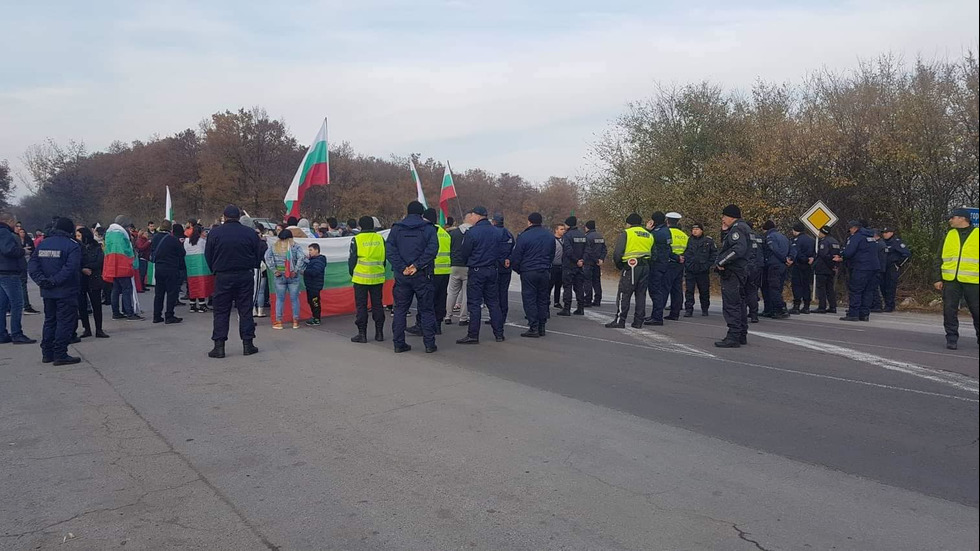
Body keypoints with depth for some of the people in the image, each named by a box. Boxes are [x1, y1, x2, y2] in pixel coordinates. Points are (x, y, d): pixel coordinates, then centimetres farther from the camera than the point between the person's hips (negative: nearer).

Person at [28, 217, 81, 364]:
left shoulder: (42, 244, 10)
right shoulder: (72, 245, -11)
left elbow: (32, 264, 2)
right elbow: (70, 268, -23)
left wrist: (41, 279, -6)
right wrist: (55, 281, -18)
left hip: (47, 292, 7)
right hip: (66, 291, -7)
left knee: (49, 320, 16)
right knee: (65, 322, -1)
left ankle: (47, 353, 20)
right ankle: (60, 355, -3)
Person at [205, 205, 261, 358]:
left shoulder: (214, 233, -4)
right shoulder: (250, 233, -2)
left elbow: (208, 257, 2)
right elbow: (257, 256, 5)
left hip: (223, 277, -1)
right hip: (246, 276, 1)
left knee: (221, 311, 5)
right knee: (245, 310, 7)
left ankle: (219, 346, 3)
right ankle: (248, 344, 8)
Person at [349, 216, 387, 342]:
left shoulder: (357, 239, -6)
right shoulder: (380, 239, 4)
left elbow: (352, 259, -4)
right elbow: (384, 258, 11)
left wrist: (352, 274, 11)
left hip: (361, 278, -3)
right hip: (378, 278, 4)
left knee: (361, 306, 3)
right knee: (377, 305, 11)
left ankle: (362, 333, 4)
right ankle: (379, 333, 14)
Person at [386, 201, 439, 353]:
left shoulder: (396, 228, 6)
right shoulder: (428, 228, -1)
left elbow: (389, 250, -6)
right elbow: (432, 249, -14)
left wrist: (402, 268, -10)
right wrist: (417, 265, -13)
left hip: (402, 276, 2)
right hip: (422, 275, -2)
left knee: (400, 309, 9)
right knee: (426, 309, 5)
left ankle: (399, 343, 11)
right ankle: (429, 343, 5)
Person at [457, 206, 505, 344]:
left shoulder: (472, 232, -13)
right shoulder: (496, 232, 5)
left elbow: (464, 254, -7)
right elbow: (498, 252, 10)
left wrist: (468, 263, 13)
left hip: (476, 271, -6)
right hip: (492, 270, 6)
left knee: (474, 304, 0)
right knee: (493, 302, 12)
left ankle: (473, 335, 0)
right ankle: (499, 334, 15)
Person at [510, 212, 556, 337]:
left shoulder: (524, 236, -10)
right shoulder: (549, 236, 8)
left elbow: (516, 256, -7)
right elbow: (552, 254, 17)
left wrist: (517, 269, 8)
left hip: (528, 272, -5)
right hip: (545, 272, 5)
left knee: (529, 300, 0)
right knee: (543, 299, 12)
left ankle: (533, 328, -3)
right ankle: (542, 327, 14)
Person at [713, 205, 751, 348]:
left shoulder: (737, 228, -13)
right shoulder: (743, 228, 21)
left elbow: (738, 249, -27)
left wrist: (721, 262, -22)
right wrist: (725, 231, 12)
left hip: (732, 273, -11)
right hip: (741, 272, 11)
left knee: (731, 305, -11)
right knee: (739, 304, 17)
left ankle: (733, 337, -12)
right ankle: (742, 335, 25)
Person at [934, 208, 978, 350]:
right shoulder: (949, 235, 12)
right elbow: (939, 259, 13)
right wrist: (938, 278, 5)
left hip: (972, 281, -2)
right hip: (950, 280, 2)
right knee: (949, 310, 1)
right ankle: (952, 338, 10)